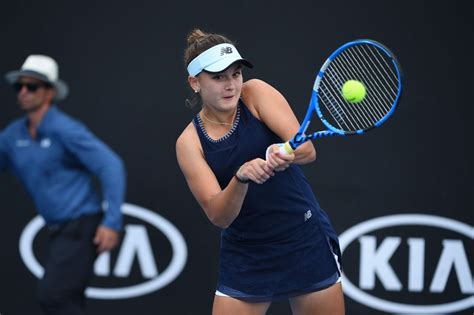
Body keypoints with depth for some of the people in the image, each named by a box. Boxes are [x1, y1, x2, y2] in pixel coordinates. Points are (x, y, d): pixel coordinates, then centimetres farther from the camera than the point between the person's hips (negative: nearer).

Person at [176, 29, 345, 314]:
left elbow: (307, 150, -19)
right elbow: (218, 216, -16)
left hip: (307, 243, 0)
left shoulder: (256, 93, -6)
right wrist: (241, 178, -35)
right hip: (246, 257, 1)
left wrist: (284, 154, -42)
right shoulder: (190, 142, -6)